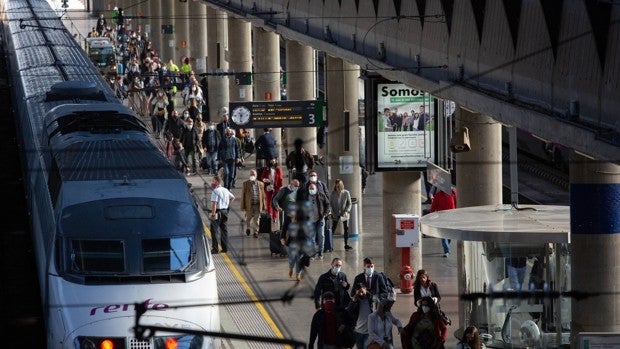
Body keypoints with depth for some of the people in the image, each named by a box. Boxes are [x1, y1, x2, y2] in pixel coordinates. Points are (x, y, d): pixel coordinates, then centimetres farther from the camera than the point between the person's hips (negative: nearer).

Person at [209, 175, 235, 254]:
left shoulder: (215, 191, -16)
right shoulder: (225, 190, 11)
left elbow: (214, 203, -23)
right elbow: (233, 197, 26)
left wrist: (213, 214, -22)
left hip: (218, 212, -8)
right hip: (225, 211, 8)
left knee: (214, 230, -2)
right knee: (224, 230, 13)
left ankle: (215, 248, -5)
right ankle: (225, 248, 15)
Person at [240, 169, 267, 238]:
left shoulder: (260, 184, 6)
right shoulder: (246, 184, 1)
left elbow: (263, 195, 9)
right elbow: (243, 196, 0)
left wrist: (264, 206, 7)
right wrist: (243, 207, -4)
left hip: (258, 205, 1)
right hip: (249, 205, -1)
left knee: (256, 219, 3)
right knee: (248, 218, 9)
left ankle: (255, 232, 12)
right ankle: (248, 228, 36)